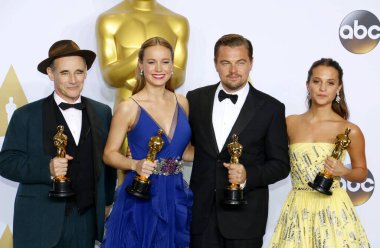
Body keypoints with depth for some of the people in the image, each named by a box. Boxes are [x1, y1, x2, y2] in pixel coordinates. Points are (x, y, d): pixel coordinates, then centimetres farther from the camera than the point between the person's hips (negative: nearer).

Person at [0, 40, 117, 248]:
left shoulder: (102, 113, 7)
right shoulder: (26, 116, -3)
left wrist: (106, 201, 9)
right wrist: (47, 168, -20)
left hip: (87, 221, 3)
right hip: (40, 224, -2)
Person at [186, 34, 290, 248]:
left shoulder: (271, 108, -3)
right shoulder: (196, 99, 4)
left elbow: (281, 164, -2)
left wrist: (249, 176, -18)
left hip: (245, 216, -2)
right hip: (201, 213, 2)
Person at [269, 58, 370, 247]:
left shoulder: (350, 131, -4)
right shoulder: (290, 123, 2)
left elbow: (362, 173, 7)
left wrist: (343, 172, -13)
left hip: (333, 209, -2)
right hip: (298, 209, 2)